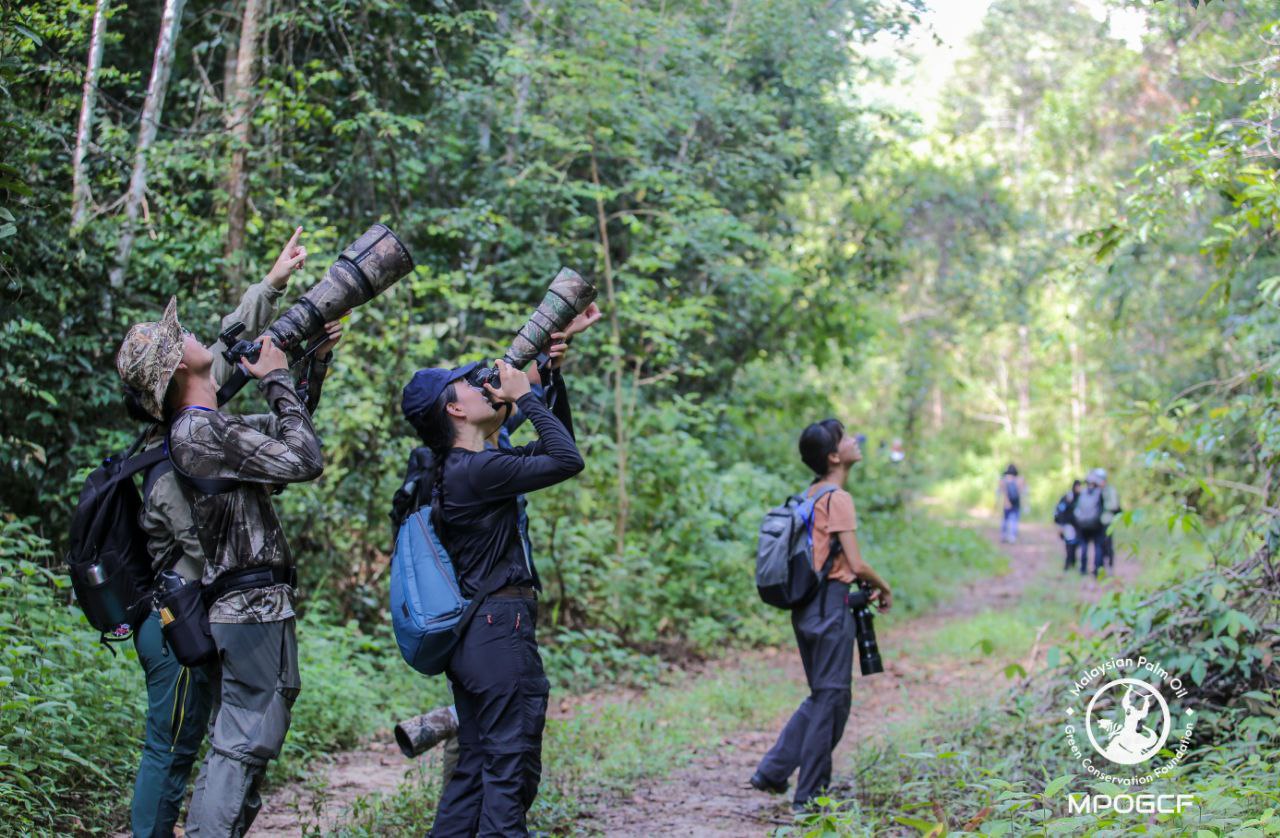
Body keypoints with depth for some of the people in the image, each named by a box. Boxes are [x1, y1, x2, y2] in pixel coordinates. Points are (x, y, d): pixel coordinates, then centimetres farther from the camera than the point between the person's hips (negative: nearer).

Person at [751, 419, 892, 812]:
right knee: (831, 698, 1)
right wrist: (883, 588, 0)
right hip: (831, 606, -9)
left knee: (822, 696, 19)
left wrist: (861, 584, 16)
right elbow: (856, 563, -18)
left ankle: (772, 771, 18)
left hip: (806, 604, 9)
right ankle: (811, 795, 6)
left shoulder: (812, 494, 12)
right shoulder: (838, 498, -14)